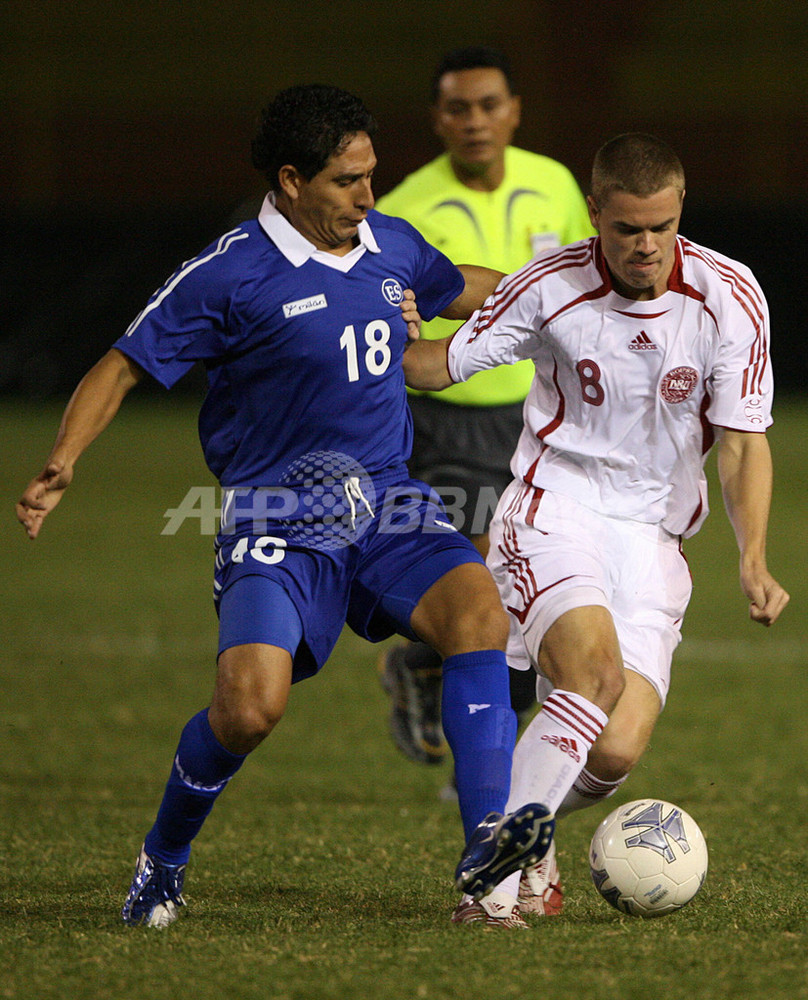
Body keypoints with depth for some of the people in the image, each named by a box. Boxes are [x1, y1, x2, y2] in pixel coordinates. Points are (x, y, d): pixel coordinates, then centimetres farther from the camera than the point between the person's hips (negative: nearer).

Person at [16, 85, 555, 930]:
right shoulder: (232, 275, -9)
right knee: (250, 706, -22)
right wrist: (62, 465, -21)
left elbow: (461, 289, 32)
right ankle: (162, 861, 9)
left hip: (386, 504, 5)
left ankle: (486, 847, -26)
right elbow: (123, 367, -6)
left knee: (477, 606, -25)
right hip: (278, 525, -5)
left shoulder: (392, 247, 9)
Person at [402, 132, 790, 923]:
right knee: (596, 671, -31)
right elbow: (441, 365, 2)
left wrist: (753, 560, -18)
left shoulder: (730, 298, -8)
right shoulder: (550, 286, -9)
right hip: (554, 506, -2)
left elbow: (742, 443, -5)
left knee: (615, 754, -13)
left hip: (651, 534, 2)